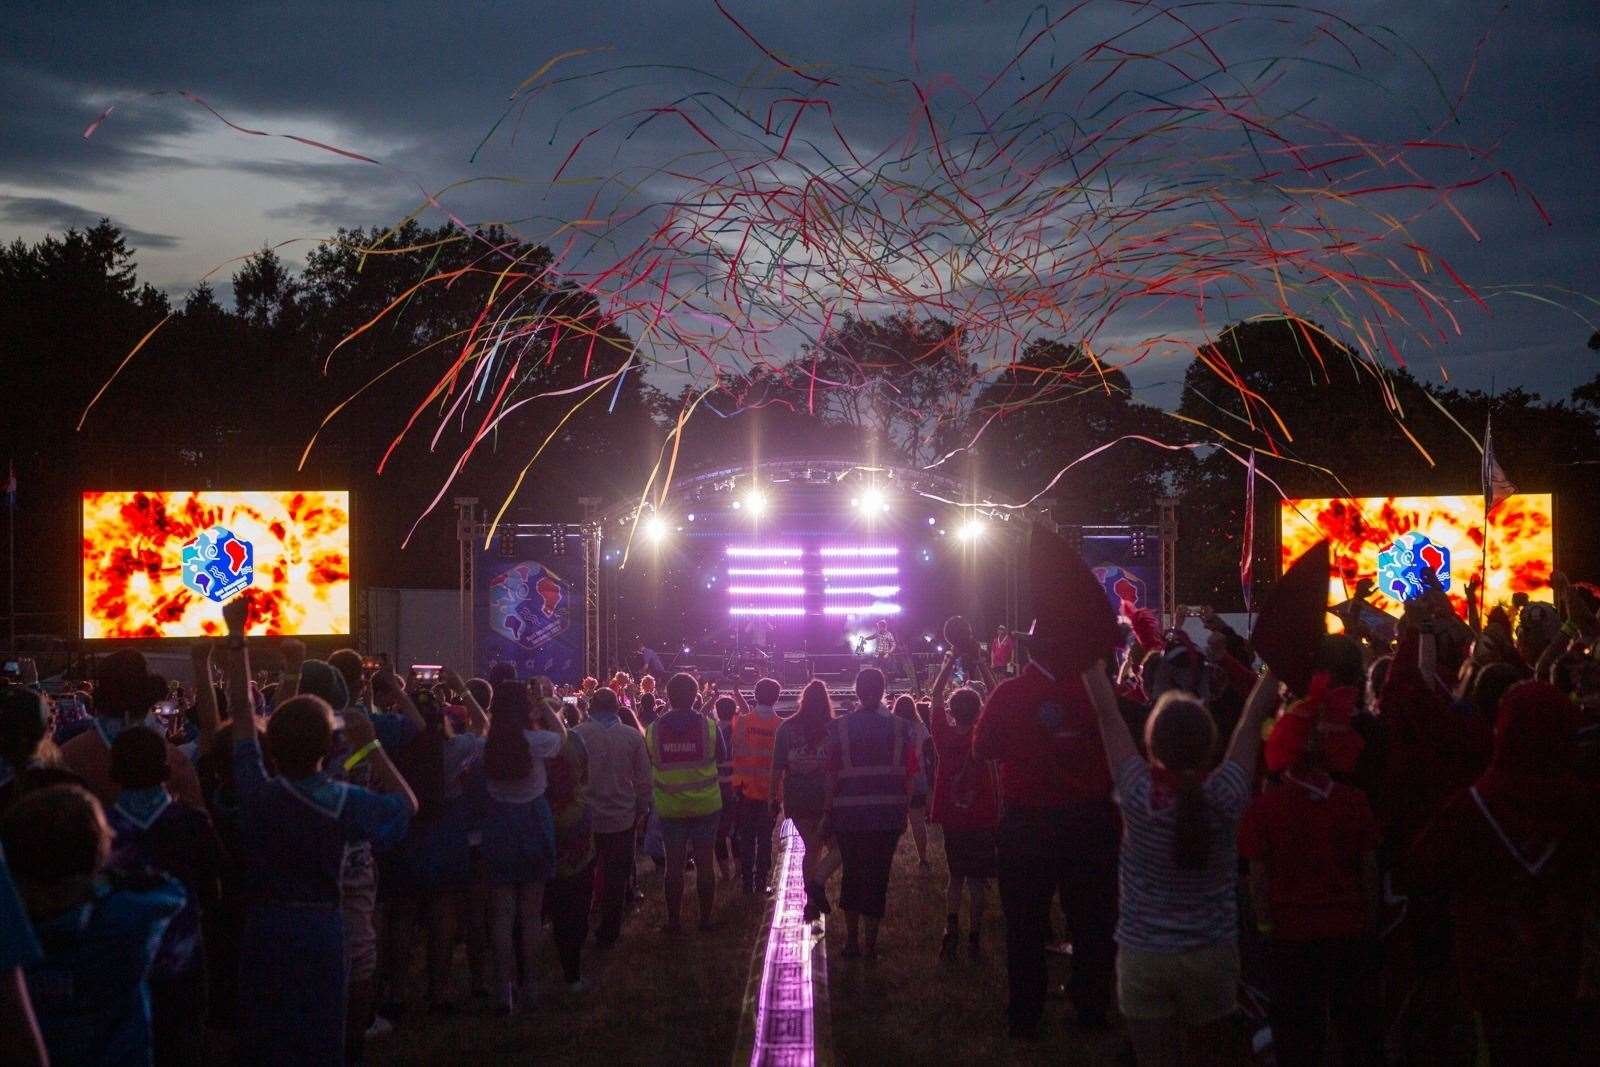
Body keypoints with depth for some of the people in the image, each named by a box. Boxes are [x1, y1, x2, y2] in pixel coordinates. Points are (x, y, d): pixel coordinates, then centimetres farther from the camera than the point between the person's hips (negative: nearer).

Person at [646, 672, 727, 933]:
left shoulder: (654, 729, -7)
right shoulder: (708, 726, -11)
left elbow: (649, 763, 7)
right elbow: (722, 757, 3)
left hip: (670, 808, 1)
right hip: (705, 806, -1)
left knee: (674, 864, 9)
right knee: (704, 862, 9)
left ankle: (674, 920, 14)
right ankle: (706, 919, 15)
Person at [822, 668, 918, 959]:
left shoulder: (840, 728, -4)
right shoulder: (899, 727, -1)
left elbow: (832, 775, -4)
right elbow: (909, 774, 0)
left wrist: (827, 813, 3)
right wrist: (903, 810, 9)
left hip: (850, 814, 0)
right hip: (888, 814, 0)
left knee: (852, 873, 14)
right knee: (878, 875, 7)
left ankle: (852, 942, 16)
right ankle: (870, 943, 9)